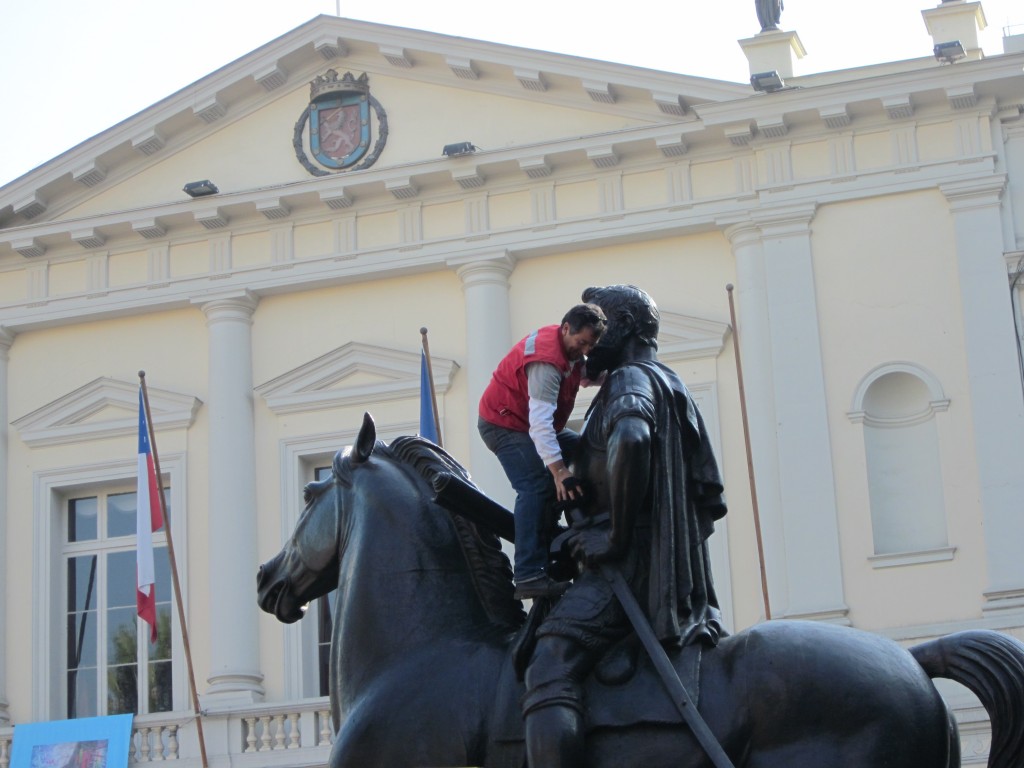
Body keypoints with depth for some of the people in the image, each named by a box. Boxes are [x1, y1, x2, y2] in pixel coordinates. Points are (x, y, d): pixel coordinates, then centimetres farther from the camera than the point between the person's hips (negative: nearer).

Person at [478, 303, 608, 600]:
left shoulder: (568, 347, 0)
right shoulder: (546, 361, -31)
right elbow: (540, 422, -37)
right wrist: (558, 470, -42)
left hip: (530, 423, 10)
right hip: (504, 423, -10)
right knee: (536, 488, -24)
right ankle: (529, 577, -32)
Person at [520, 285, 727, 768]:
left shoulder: (630, 379, -4)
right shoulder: (675, 391, 27)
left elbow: (630, 439, -29)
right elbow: (712, 500, 27)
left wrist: (617, 537, -21)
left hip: (627, 565, -11)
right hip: (680, 580, 11)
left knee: (548, 672, -29)